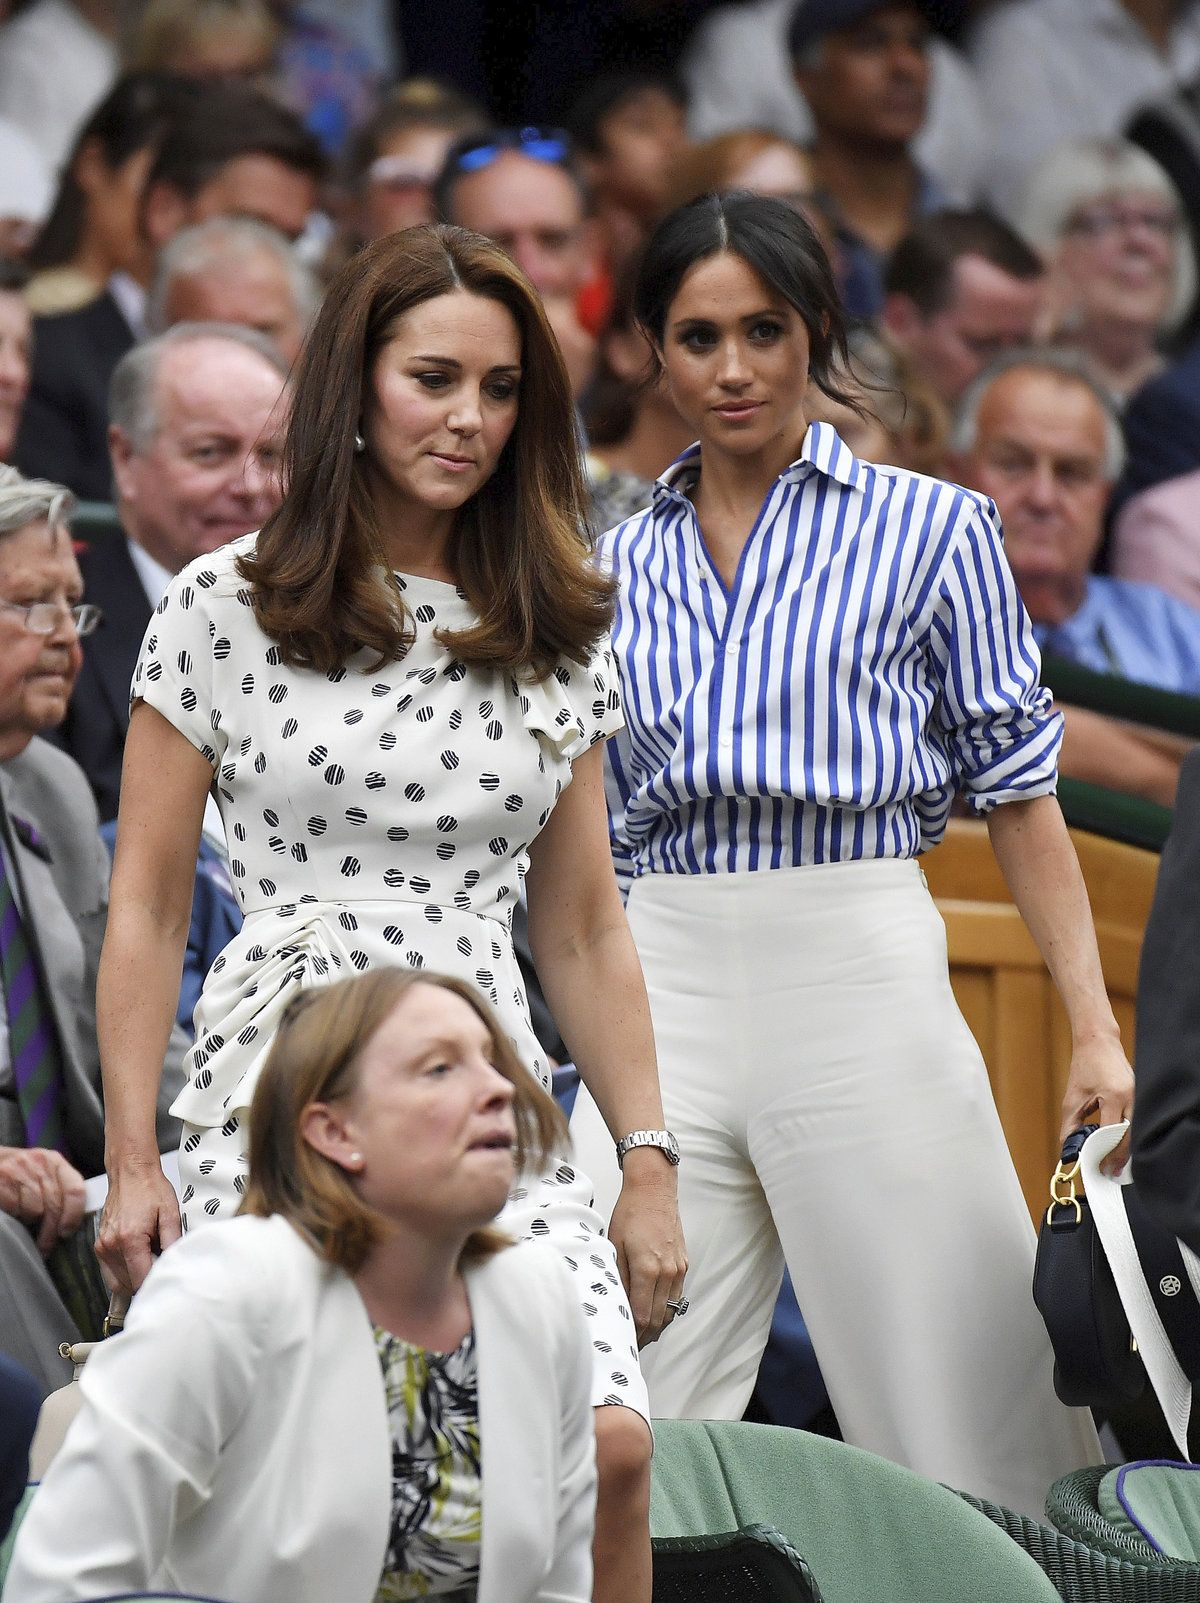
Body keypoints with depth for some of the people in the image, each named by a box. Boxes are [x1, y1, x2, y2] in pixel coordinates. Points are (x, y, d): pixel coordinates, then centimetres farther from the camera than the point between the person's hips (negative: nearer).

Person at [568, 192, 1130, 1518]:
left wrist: (1093, 1028, -5)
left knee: (958, 1416, -2)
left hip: (857, 965, -3)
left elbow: (1016, 788, 2)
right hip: (665, 992, 3)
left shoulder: (928, 530, 3)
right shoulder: (619, 564, 13)